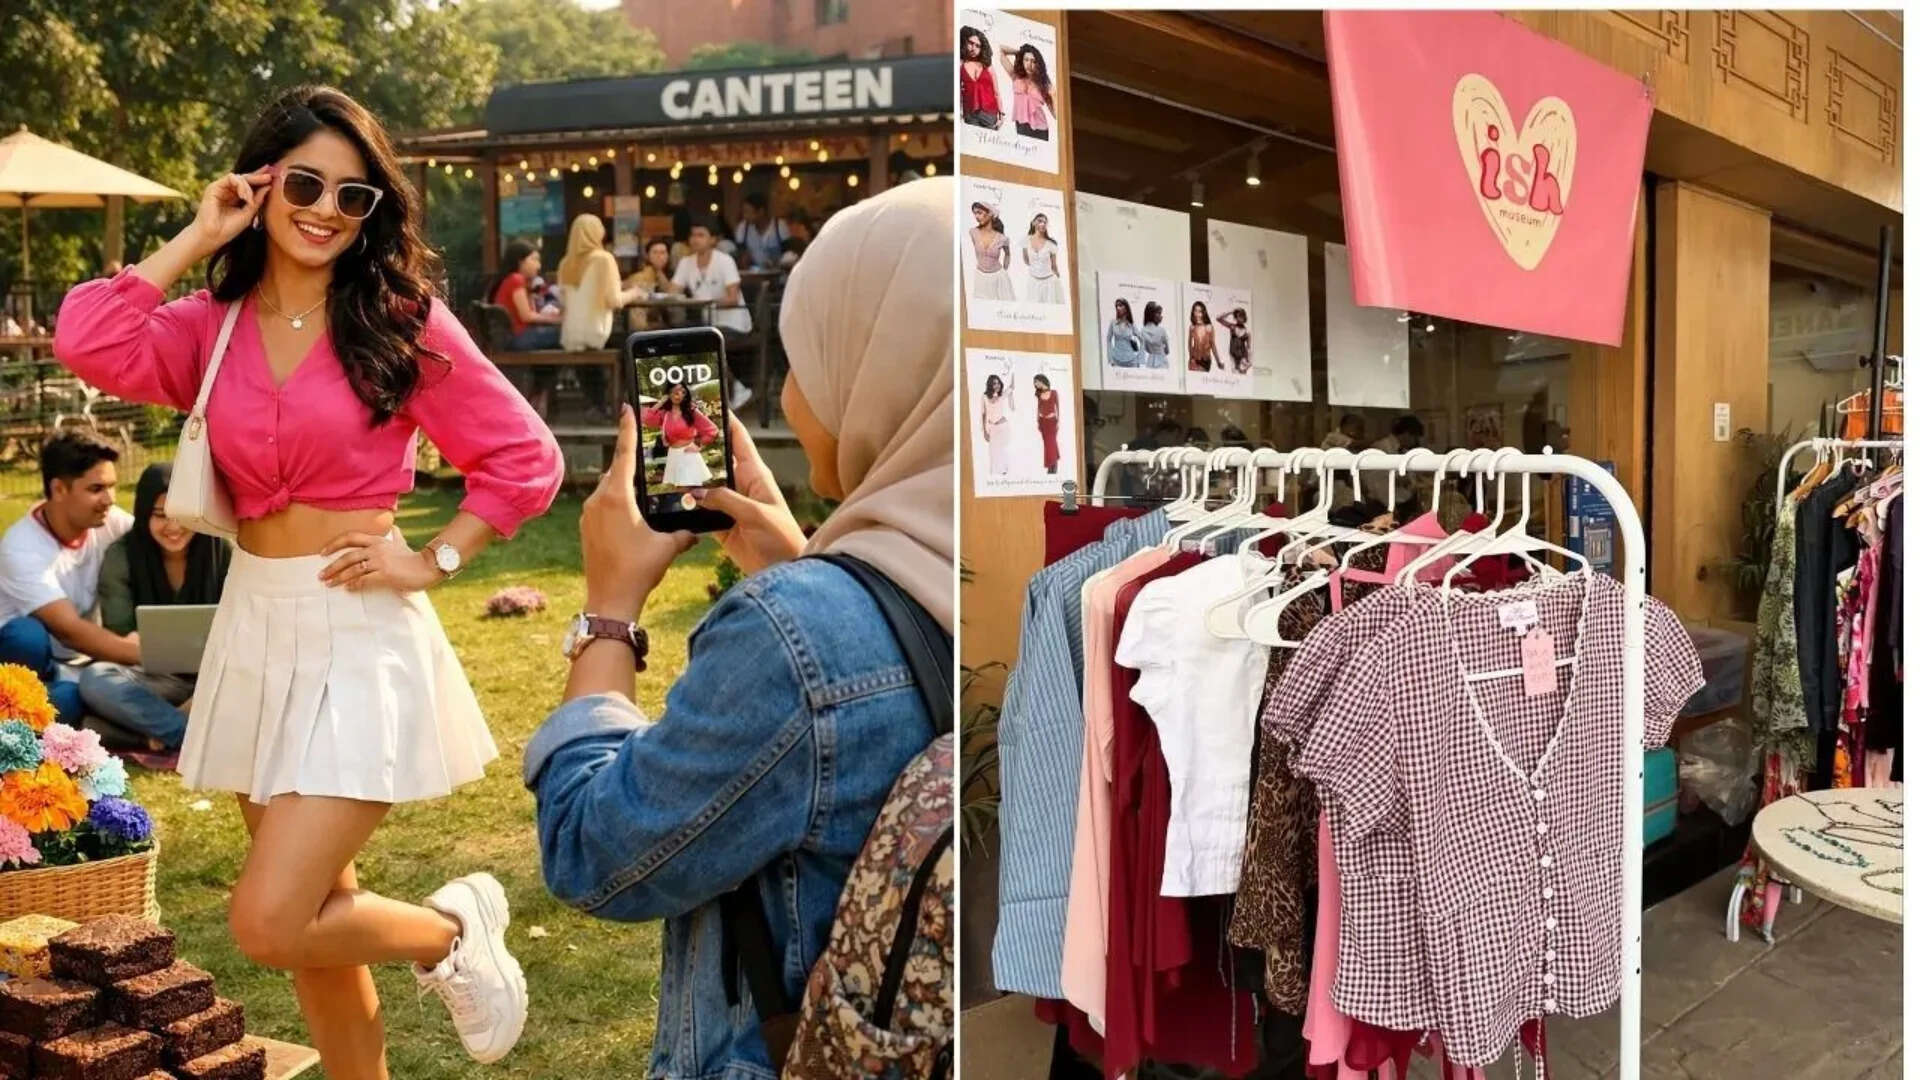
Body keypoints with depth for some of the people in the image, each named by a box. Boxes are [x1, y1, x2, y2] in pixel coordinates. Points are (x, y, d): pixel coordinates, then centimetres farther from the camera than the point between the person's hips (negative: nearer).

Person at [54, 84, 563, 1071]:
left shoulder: (404, 319, -6)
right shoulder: (211, 325, 5)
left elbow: (525, 459, -6)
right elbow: (89, 345, -15)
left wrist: (432, 563, -10)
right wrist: (196, 239, -6)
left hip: (360, 633, -5)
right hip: (254, 625, 5)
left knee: (269, 924, -11)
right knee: (317, 918, 16)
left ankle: (451, 932, 16)